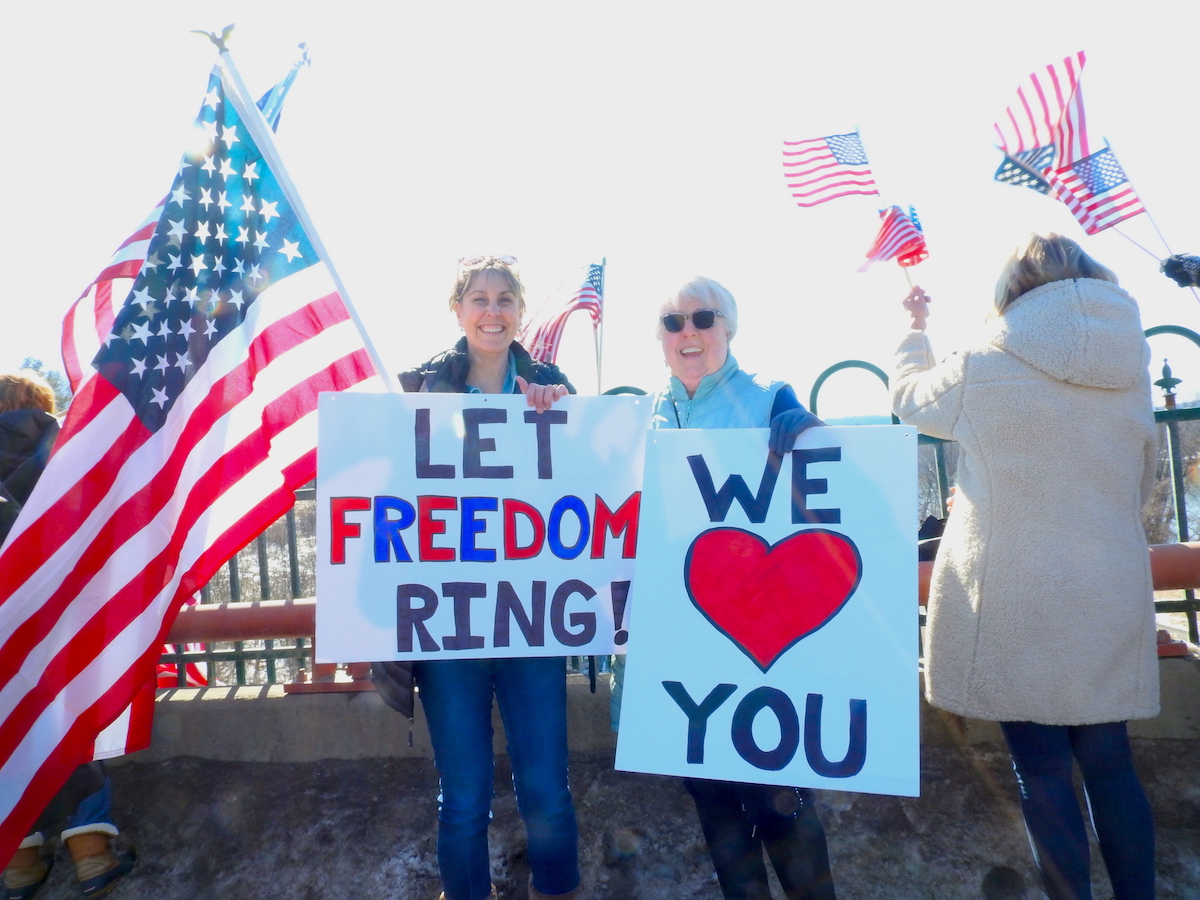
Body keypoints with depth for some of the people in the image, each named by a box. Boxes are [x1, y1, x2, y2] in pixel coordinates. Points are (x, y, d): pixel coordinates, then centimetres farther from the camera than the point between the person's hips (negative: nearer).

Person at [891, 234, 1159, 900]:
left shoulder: (986, 369, -10)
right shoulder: (1131, 373, 6)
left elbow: (909, 397, 9)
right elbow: (1140, 489, 16)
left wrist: (914, 329, 25)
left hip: (1014, 602, -5)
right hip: (1110, 598, 5)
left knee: (1043, 770, 6)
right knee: (1109, 763, 15)